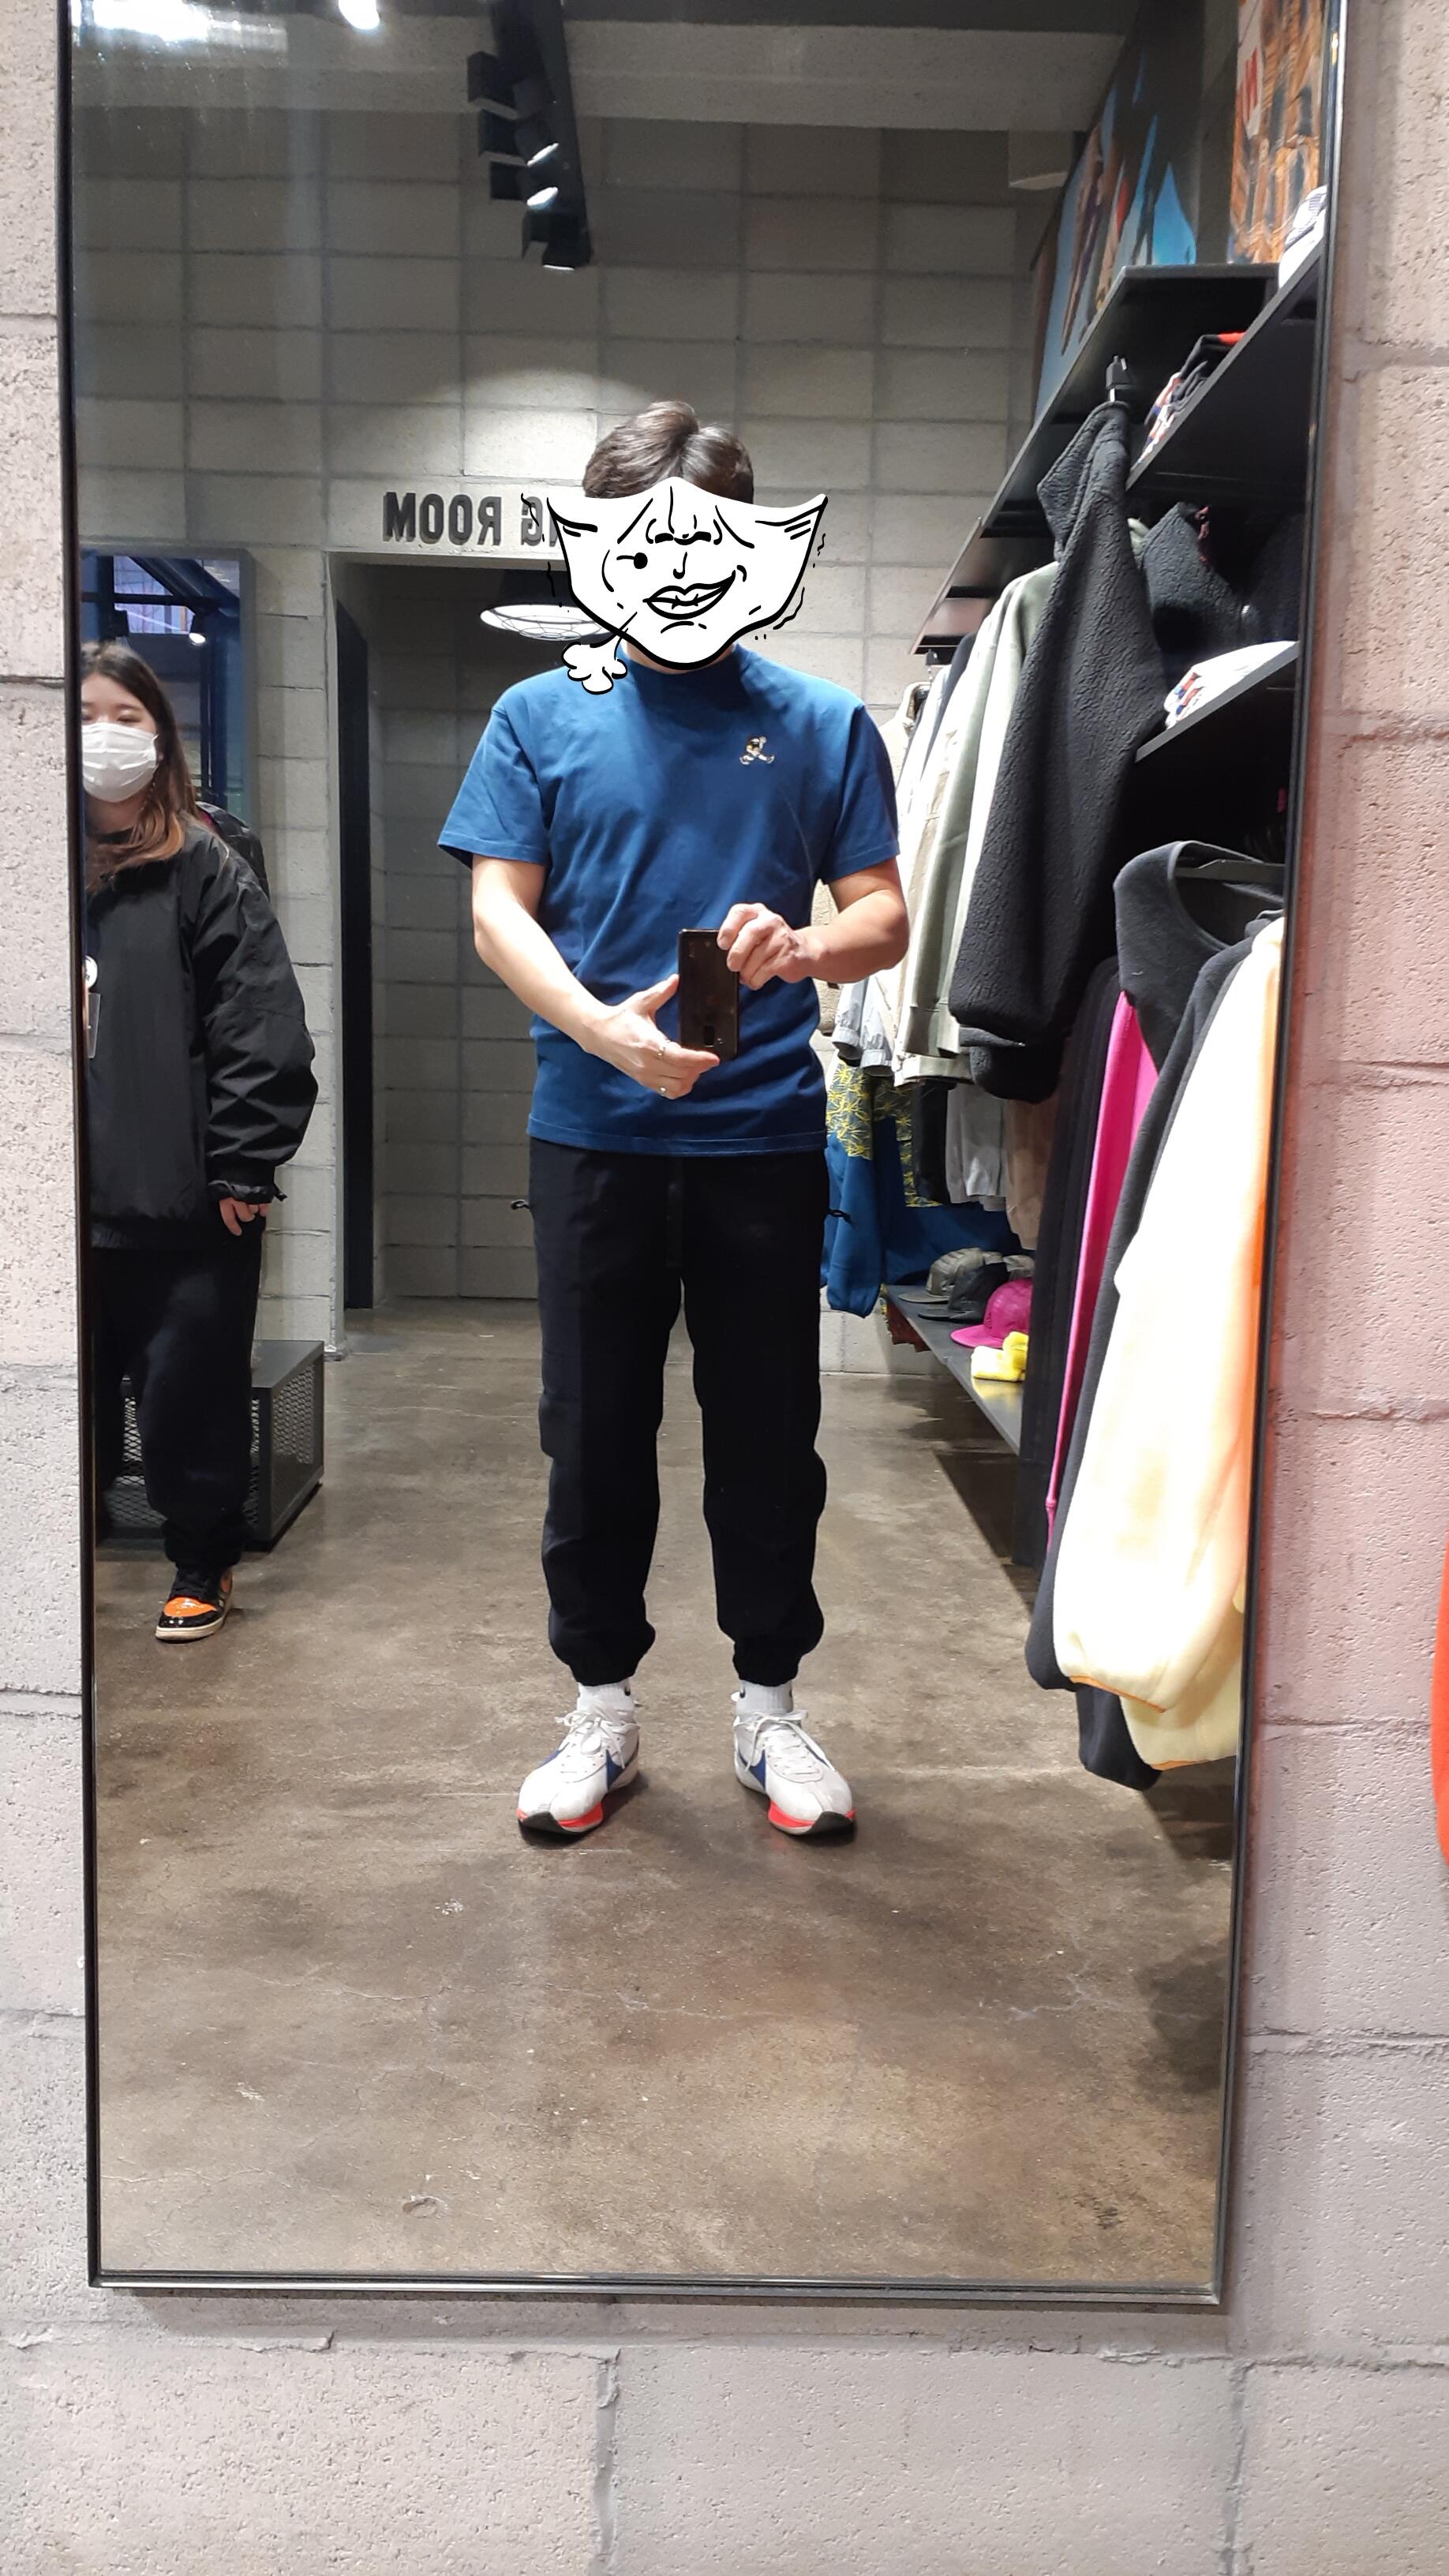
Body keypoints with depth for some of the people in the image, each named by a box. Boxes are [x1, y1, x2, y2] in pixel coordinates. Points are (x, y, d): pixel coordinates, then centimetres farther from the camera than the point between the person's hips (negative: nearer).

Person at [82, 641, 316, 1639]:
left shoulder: (205, 870, -2)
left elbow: (262, 1033, -9)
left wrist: (243, 1171, -14)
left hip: (185, 1205, -4)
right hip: (71, 1199, 4)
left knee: (191, 1396, 6)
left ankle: (203, 1566, 24)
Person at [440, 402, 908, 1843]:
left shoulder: (820, 725, 7)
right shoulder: (542, 718, 7)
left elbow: (883, 918, 5)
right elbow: (498, 911, 0)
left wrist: (803, 950, -20)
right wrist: (606, 1029, -18)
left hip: (764, 1134, 0)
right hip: (593, 1134, 0)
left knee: (769, 1437, 7)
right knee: (594, 1438, 8)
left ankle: (768, 1708, 24)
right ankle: (601, 1711, 24)